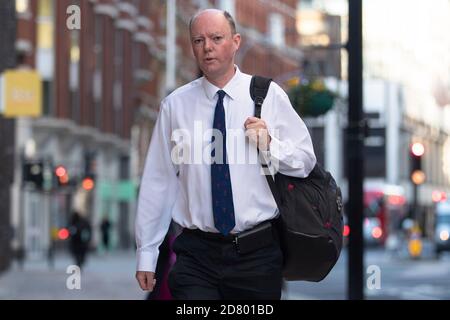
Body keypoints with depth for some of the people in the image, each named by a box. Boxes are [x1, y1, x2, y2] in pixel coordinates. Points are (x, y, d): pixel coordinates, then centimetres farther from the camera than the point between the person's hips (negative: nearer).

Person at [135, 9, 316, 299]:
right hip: (196, 254, 0)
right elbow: (158, 182, 4)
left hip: (258, 252, 0)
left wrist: (270, 145, -17)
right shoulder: (175, 106, 3)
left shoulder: (268, 95, 2)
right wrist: (146, 254, 4)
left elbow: (305, 161, 3)